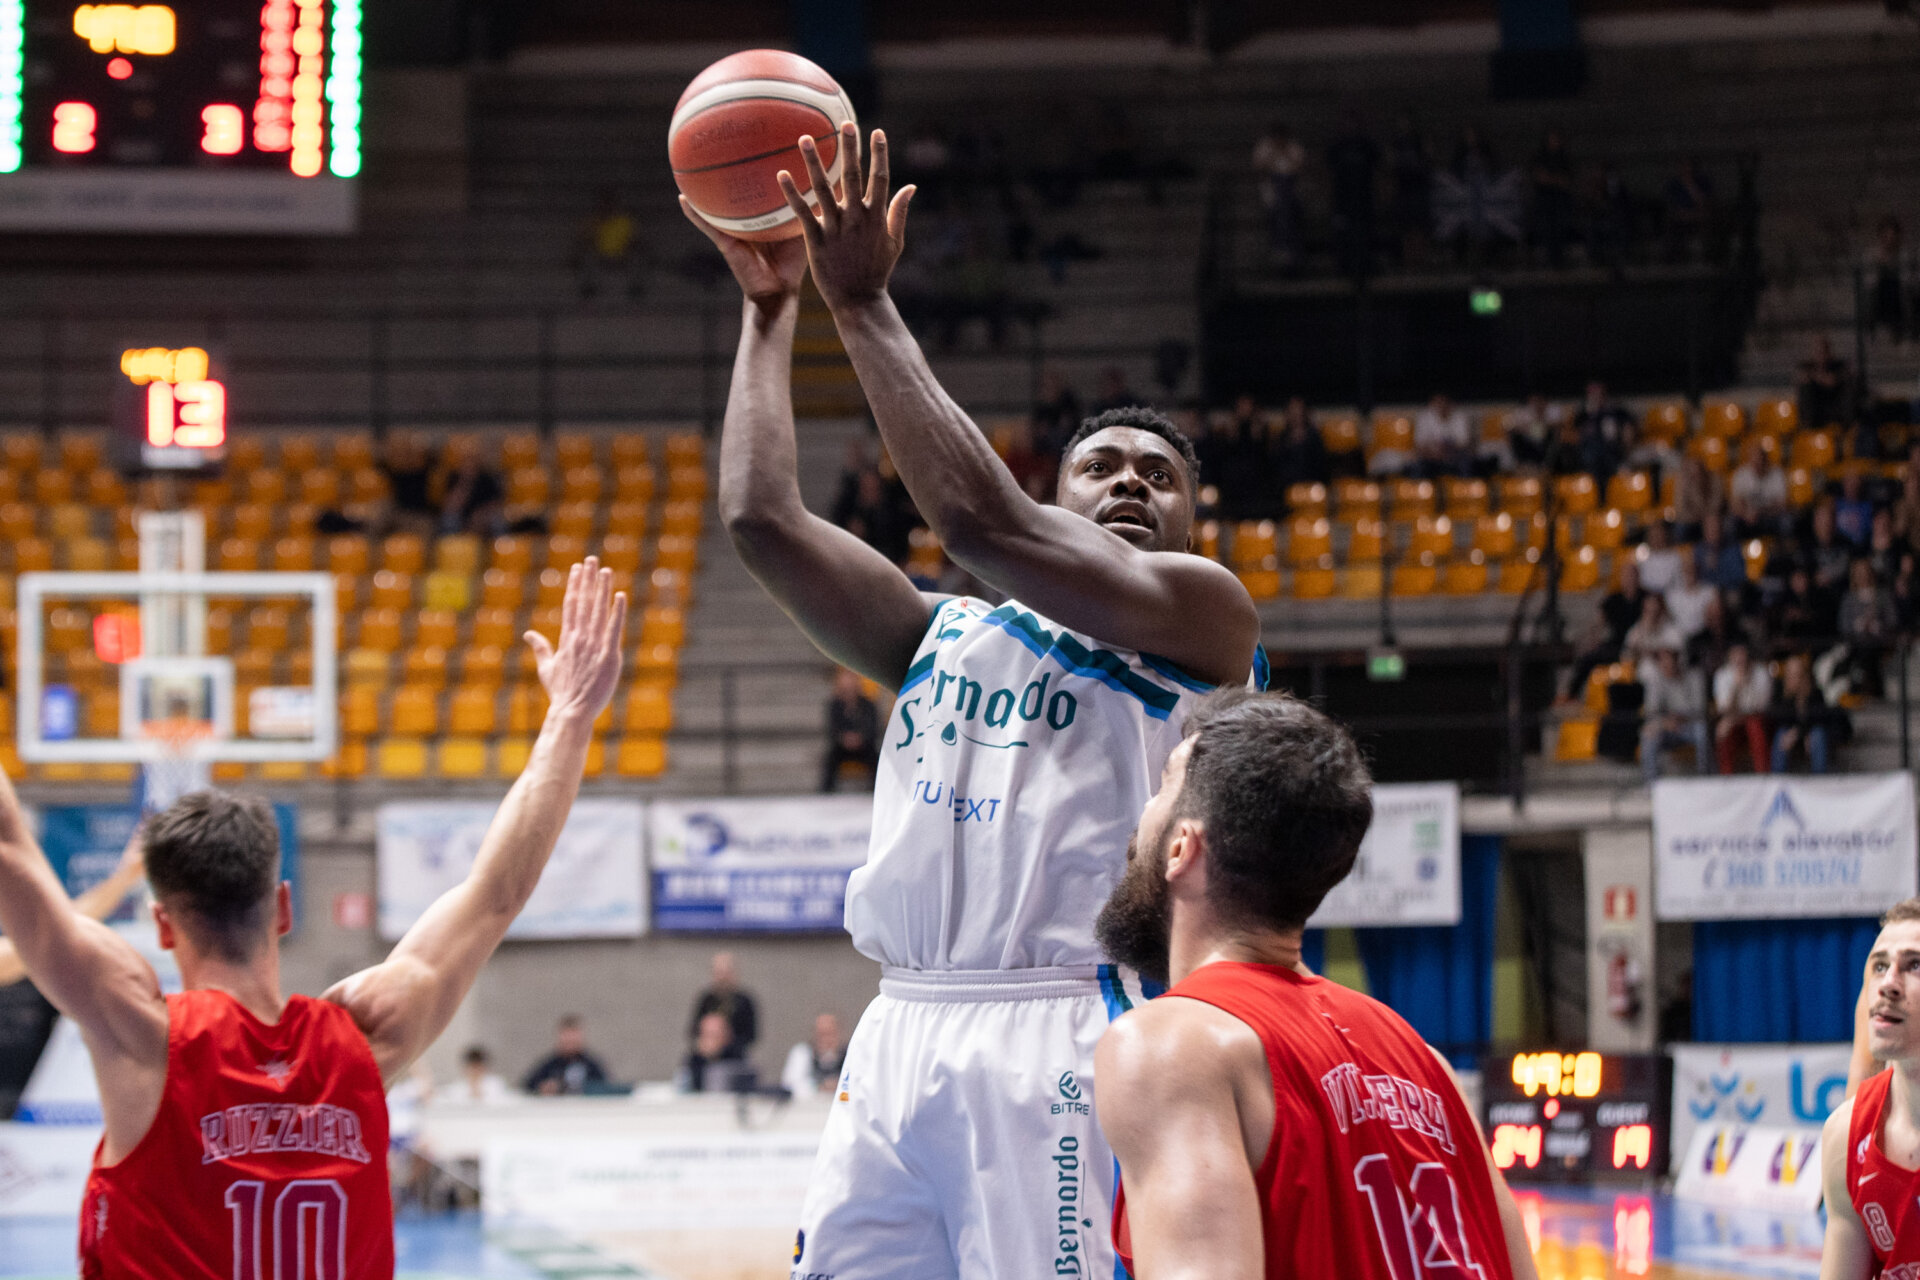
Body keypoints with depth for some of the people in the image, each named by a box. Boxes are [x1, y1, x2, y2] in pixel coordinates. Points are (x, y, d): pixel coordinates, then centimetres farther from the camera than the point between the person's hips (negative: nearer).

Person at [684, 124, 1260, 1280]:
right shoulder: (945, 636, 23)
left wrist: (864, 303, -5)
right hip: (904, 1040, 6)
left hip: (1067, 1048, -6)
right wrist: (771, 308, 16)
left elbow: (983, 520, -9)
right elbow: (762, 516, 13)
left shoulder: (1204, 612, 3)